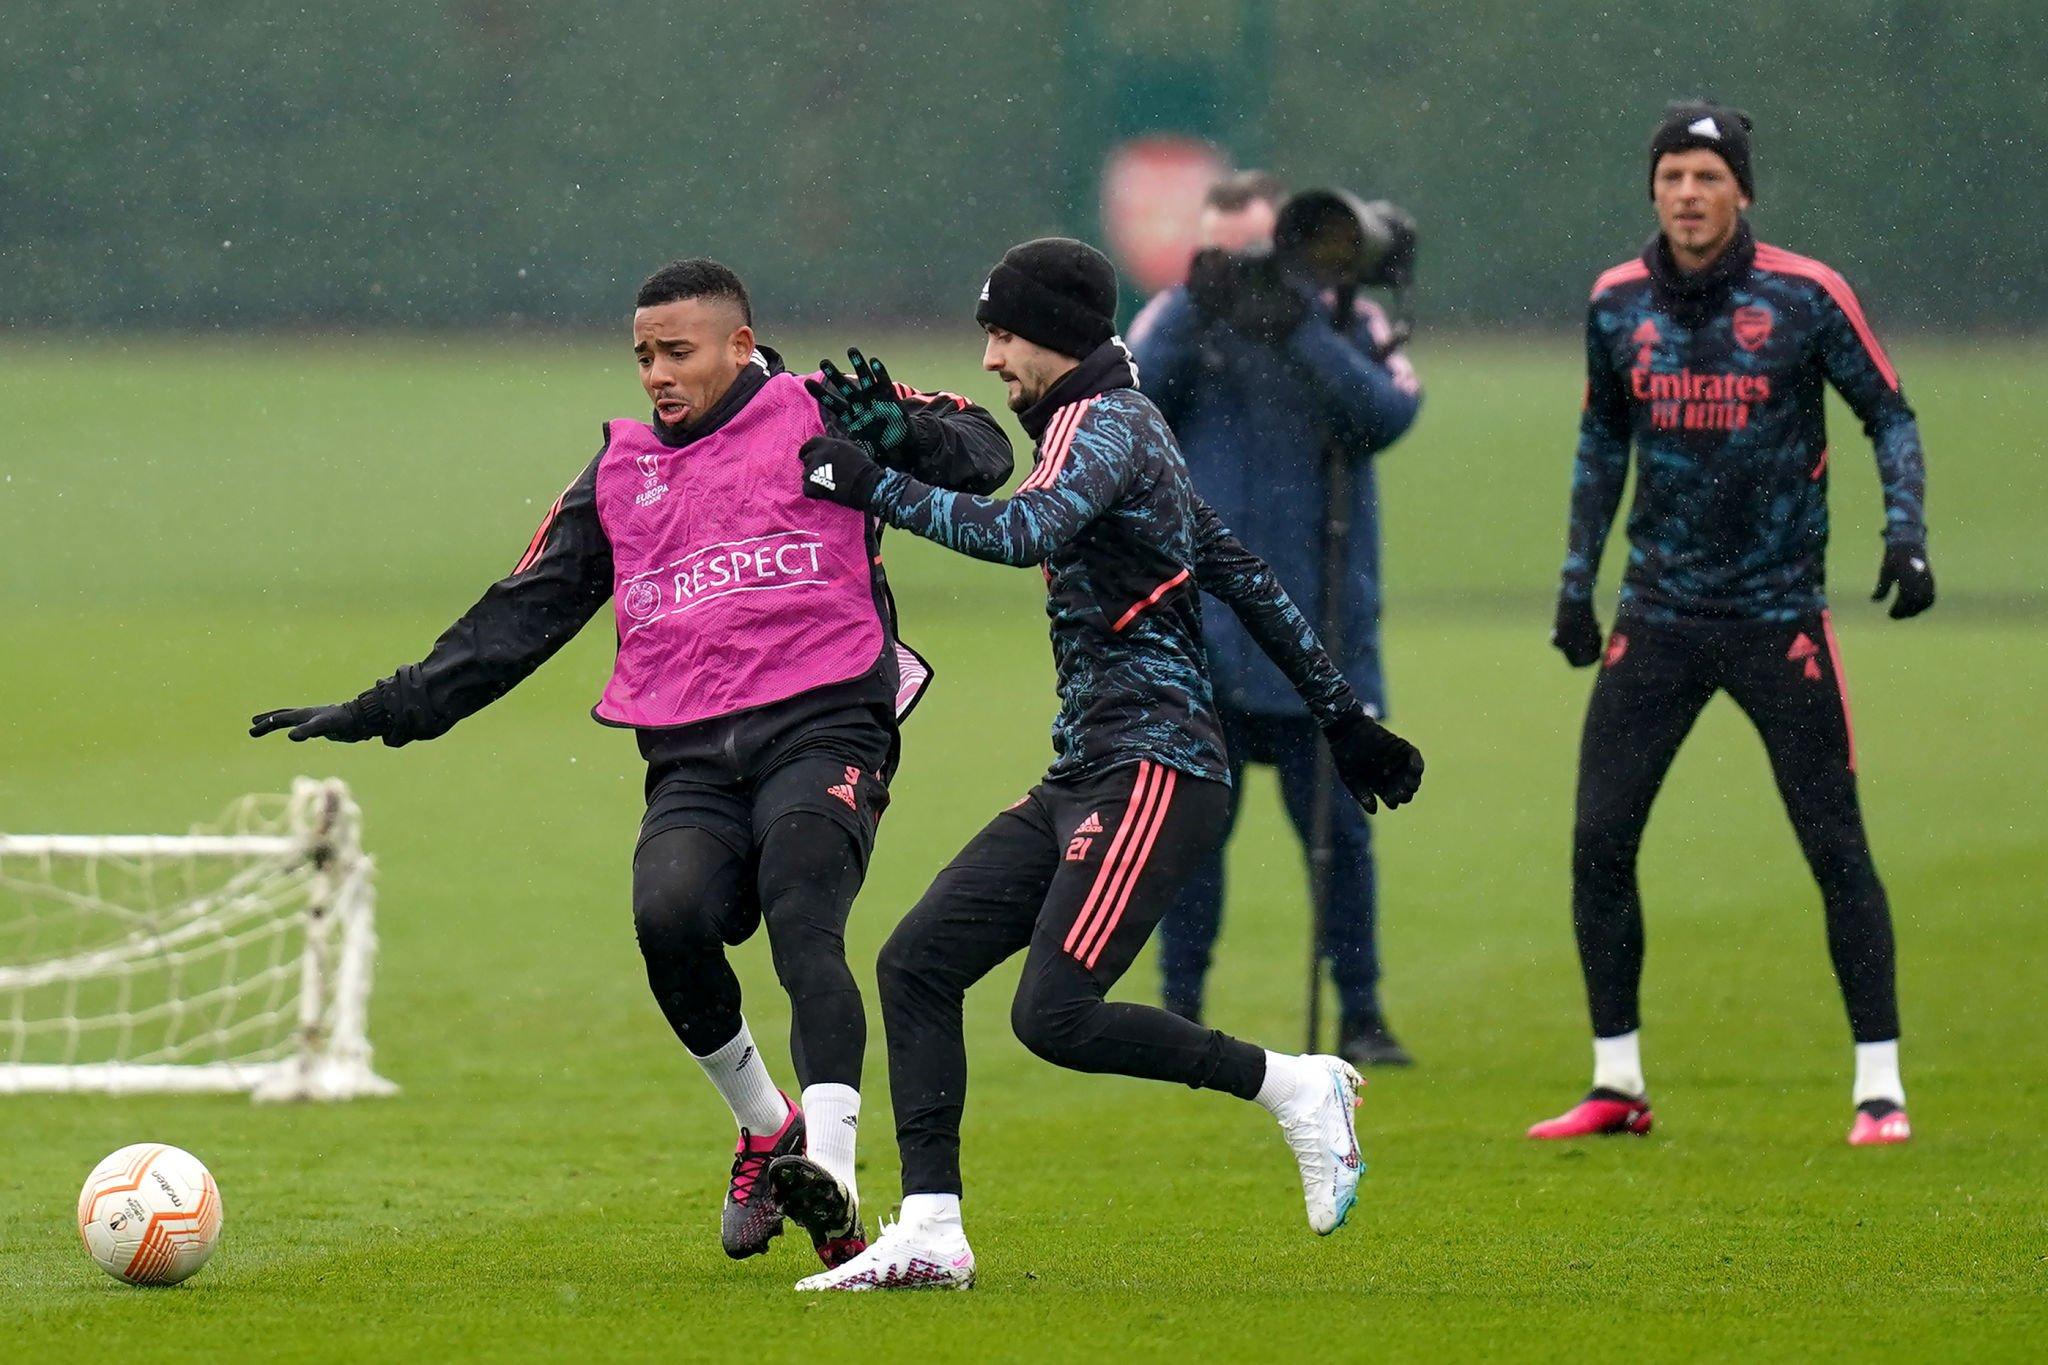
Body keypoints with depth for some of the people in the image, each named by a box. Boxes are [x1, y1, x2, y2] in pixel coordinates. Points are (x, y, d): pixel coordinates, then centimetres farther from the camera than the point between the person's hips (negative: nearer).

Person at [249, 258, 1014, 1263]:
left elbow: (982, 456, 7)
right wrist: (389, 711, 21)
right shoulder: (622, 470, 23)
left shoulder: (816, 417, 11)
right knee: (668, 914, -25)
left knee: (800, 920, -28)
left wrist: (897, 429, -14)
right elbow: (523, 614, 26)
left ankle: (829, 1176, -39)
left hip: (823, 732, -4)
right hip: (691, 762, 4)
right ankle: (764, 1127, -3)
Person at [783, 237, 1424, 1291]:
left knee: (1055, 1017, -19)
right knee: (916, 961, 3)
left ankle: (1295, 1087, -3)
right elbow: (1241, 574, 24)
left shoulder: (1105, 425, -10)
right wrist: (1342, 716, 26)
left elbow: (1026, 532, -31)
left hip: (1152, 770, -11)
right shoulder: (1113, 426, 20)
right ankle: (930, 1235, 3)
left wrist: (875, 487, -24)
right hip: (1085, 775, 11)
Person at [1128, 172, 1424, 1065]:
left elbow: (1388, 415, -12)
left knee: (1337, 824, 0)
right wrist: (1193, 316, -16)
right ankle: (1179, 1011, 11)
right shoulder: (1175, 318, 7)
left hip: (1316, 624, -1)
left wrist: (1303, 334, -20)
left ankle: (1360, 1014, 8)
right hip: (1197, 624, 1)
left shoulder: (1346, 321, 3)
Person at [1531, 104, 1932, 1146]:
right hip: (1658, 617, 3)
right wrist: (1578, 574, 15)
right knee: (1598, 843, -1)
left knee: (1835, 847, -4)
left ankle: (1880, 1086, 3)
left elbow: (1888, 414, 2)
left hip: (1780, 617, -3)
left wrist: (1904, 532, -12)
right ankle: (1617, 1085, 11)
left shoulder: (1805, 297, -7)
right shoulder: (1618, 305, 3)